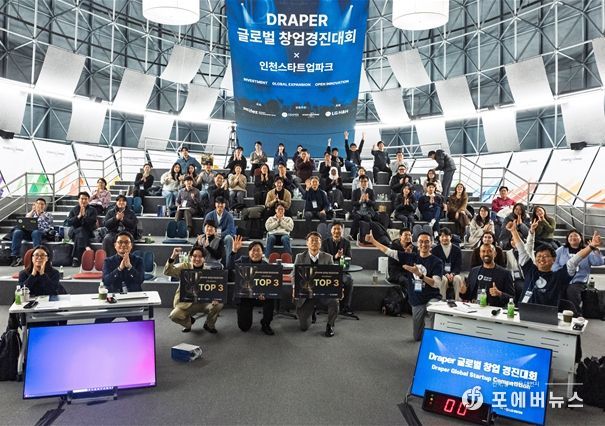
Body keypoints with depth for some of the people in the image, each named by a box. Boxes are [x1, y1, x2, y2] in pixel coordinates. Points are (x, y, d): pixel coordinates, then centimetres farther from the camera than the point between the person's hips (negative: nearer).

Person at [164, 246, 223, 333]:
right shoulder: (184, 266, -3)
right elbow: (167, 272, -17)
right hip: (186, 302, 0)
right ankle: (188, 321, 15)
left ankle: (209, 325, 7)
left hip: (205, 302, 0)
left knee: (219, 305, -26)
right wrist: (173, 257, -33)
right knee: (174, 316, -24)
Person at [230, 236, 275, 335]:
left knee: (270, 299, -32)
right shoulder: (243, 260, -6)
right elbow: (230, 267, -25)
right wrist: (234, 251, -37)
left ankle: (265, 325, -6)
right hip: (243, 296, 0)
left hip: (260, 295, 0)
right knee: (244, 327, -3)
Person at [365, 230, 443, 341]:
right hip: (416, 302, 5)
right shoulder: (411, 257, 4)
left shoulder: (436, 262, -8)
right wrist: (372, 240, 2)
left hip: (431, 299, -5)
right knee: (417, 337, 17)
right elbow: (389, 252, 5)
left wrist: (420, 274, -33)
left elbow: (437, 284, -20)